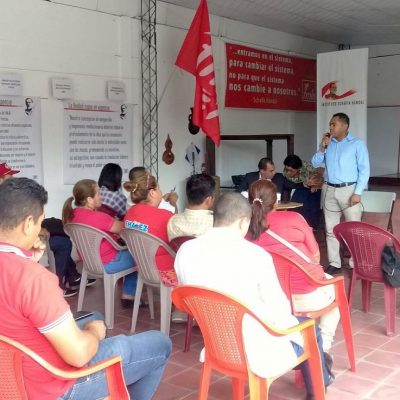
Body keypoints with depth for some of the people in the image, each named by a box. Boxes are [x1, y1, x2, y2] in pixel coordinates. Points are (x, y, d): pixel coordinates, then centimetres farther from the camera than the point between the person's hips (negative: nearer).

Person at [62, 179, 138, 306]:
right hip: (106, 264, -8)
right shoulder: (99, 217, -28)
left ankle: (129, 294, 28)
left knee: (127, 251, 24)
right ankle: (129, 295, 23)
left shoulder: (74, 214, -4)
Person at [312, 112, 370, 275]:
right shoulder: (327, 143, 11)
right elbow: (315, 164, 9)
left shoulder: (357, 144, -3)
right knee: (331, 229, 7)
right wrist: (322, 147, -5)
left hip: (349, 190, -5)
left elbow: (364, 170, -7)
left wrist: (357, 193, -14)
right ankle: (334, 264, 16)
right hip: (329, 190, 5)